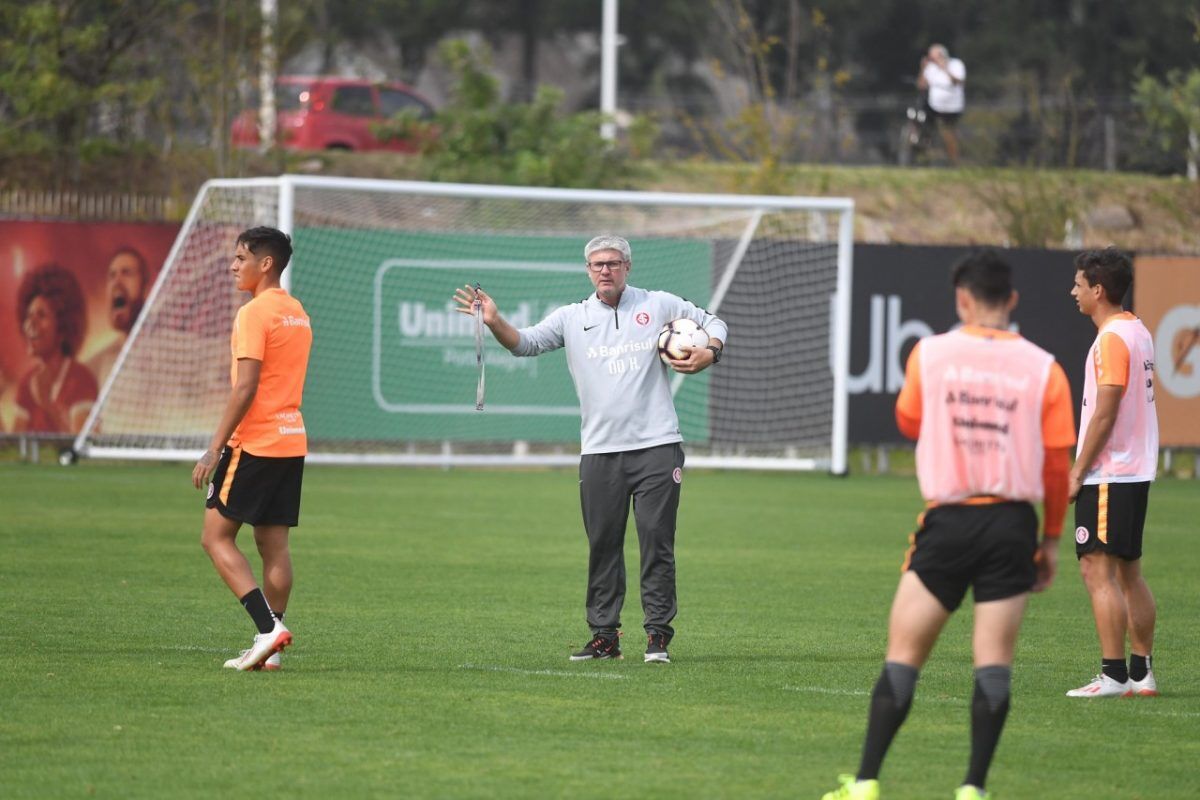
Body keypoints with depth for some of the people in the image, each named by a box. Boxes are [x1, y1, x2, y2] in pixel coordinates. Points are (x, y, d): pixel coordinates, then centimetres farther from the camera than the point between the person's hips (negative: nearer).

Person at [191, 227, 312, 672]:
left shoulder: (254, 313, -13)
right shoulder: (298, 314, 15)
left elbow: (245, 388, -19)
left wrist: (215, 449, -17)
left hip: (255, 443, -8)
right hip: (292, 440, 9)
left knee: (216, 536, -3)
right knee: (274, 544, 7)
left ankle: (268, 626, -15)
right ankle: (270, 648, 5)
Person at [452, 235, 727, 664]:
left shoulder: (660, 305, 7)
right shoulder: (571, 318, 10)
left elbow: (713, 323, 15)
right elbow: (526, 343, 2)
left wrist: (709, 352, -6)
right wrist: (495, 322, -17)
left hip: (657, 447, -2)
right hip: (599, 452, 2)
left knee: (657, 541, -5)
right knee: (602, 545, 3)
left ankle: (658, 633, -1)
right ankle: (604, 636, 10)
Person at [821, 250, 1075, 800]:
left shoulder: (929, 353, -1)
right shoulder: (1043, 369, -1)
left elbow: (908, 423, 17)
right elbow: (1058, 463, 1)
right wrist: (1051, 539, 12)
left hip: (948, 522, -1)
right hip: (1012, 523, 1)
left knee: (903, 653, 4)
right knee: (994, 662, 2)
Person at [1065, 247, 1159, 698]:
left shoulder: (1111, 339, -15)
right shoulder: (1138, 332, 14)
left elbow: (1104, 413, -19)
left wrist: (1078, 471, -13)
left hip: (1108, 475, -10)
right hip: (1136, 470, 10)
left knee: (1097, 569, -10)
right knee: (1128, 573, 13)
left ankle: (1114, 675, -13)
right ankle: (1141, 673, 14)